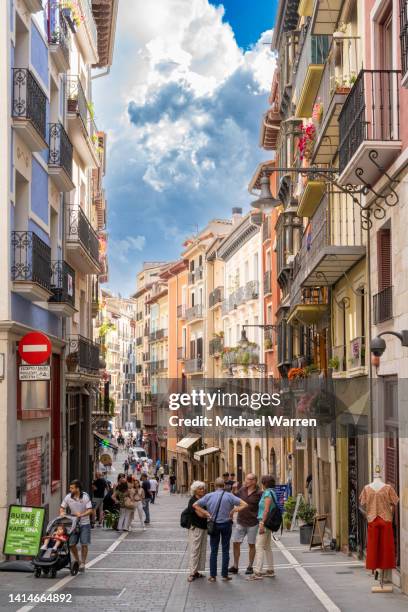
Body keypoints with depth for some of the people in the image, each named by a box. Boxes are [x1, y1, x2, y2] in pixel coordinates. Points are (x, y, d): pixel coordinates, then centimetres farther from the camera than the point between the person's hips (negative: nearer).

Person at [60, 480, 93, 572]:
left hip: (84, 524, -2)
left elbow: (90, 510, -13)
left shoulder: (85, 496, -11)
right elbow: (62, 507, 5)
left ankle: (82, 563, 7)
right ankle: (77, 561, 20)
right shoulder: (68, 497, -4)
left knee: (84, 544, -6)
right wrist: (62, 512, -17)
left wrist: (81, 514, -29)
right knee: (72, 544, -1)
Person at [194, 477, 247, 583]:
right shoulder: (229, 496, -8)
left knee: (214, 550, 8)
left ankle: (212, 576, 8)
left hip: (214, 525, 1)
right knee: (225, 550, 8)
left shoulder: (209, 496, -4)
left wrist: (206, 513, 0)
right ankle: (224, 575, 10)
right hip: (226, 524, -1)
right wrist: (233, 511, -6)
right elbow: (244, 504, -12)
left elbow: (195, 505, 0)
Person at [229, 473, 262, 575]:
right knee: (235, 543, 3)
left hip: (252, 523, -4)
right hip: (240, 521, 4)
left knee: (251, 545, 8)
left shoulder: (259, 493, -10)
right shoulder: (242, 489, 3)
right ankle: (235, 566, 13)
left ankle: (250, 567, 20)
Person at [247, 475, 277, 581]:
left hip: (265, 522, -10)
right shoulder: (271, 493, 15)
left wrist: (262, 523, -22)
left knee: (259, 547, -11)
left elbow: (266, 510, -20)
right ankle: (270, 571, 20)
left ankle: (257, 572, -14)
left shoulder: (268, 493, -14)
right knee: (267, 547, 15)